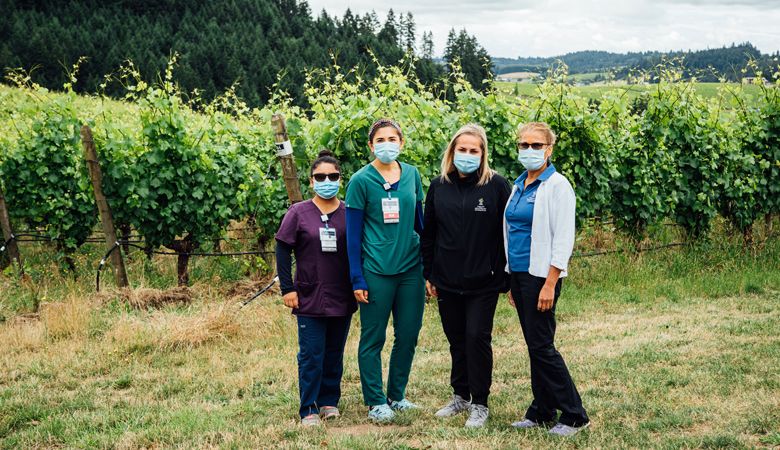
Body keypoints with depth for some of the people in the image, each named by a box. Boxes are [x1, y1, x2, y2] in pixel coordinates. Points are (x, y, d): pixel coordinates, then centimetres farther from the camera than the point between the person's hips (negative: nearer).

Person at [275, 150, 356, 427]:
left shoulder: (349, 213, 2)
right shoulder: (298, 213, -2)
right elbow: (283, 251, -1)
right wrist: (287, 288, -6)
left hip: (342, 298, 2)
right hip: (309, 298, -2)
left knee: (334, 354, 10)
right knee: (311, 356, 0)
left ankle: (329, 401, 23)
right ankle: (309, 410, 7)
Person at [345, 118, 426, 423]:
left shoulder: (412, 175, 7)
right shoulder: (361, 181, -5)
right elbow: (353, 234, -4)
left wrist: (429, 269, 14)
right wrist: (357, 279, -8)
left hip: (411, 269, 4)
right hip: (377, 272, -4)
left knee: (408, 335, 8)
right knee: (373, 338, 3)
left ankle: (397, 395, 24)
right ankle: (375, 402, 14)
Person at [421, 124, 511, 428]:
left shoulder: (496, 186, -6)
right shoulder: (439, 187, 4)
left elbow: (507, 233, -5)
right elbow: (428, 233, 10)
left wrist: (506, 278, -7)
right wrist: (428, 275, 7)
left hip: (483, 281, -4)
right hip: (447, 281, 4)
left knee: (477, 337, -3)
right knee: (456, 340, 13)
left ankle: (479, 403, 9)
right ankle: (461, 396, 27)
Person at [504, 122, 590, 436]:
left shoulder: (557, 186, -10)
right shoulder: (519, 185, 13)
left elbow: (563, 239, -15)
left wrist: (550, 284, -20)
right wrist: (511, 279, 17)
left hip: (542, 275, -7)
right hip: (519, 273, 8)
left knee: (541, 346, -6)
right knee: (533, 345, 11)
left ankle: (574, 416, 2)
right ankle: (541, 412, 19)